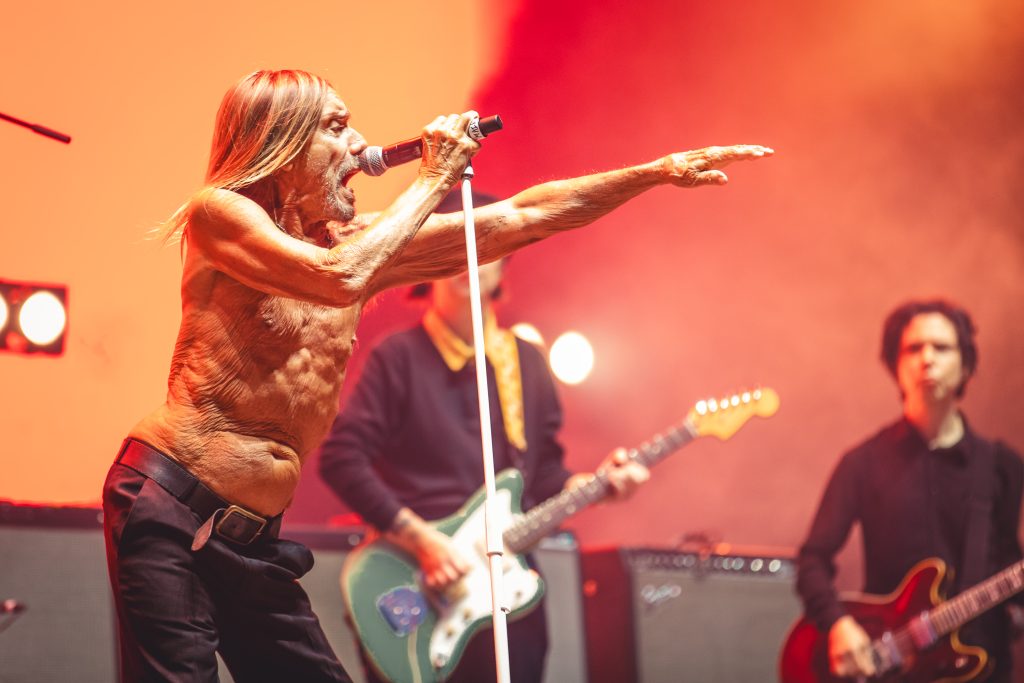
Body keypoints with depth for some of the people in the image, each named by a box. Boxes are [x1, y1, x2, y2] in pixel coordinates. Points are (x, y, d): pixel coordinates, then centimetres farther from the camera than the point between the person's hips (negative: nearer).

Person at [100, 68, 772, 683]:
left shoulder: (359, 240, 12)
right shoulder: (218, 214, -5)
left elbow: (525, 217, 13)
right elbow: (338, 278, -23)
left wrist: (663, 171, 10)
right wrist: (434, 180, -10)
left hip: (253, 540, 7)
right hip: (168, 506, -7)